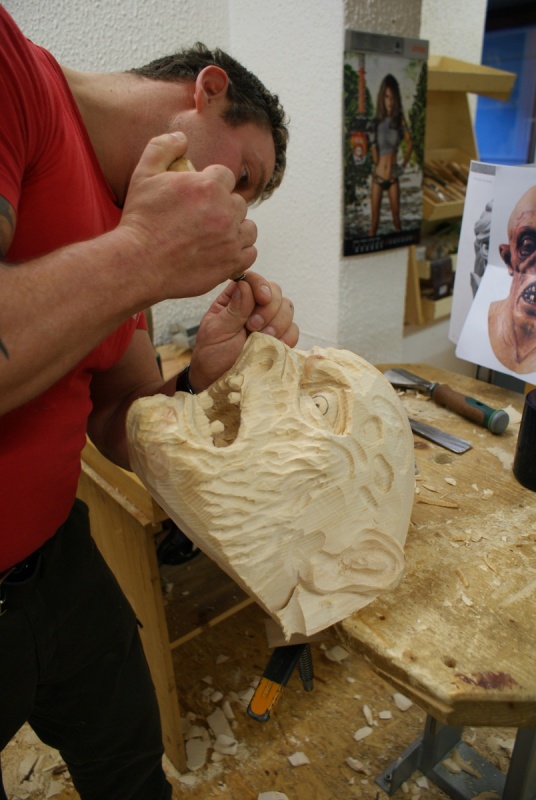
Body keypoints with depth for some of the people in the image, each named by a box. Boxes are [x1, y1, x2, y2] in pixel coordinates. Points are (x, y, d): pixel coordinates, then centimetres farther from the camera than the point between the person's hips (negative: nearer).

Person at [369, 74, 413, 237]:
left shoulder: (399, 120, 0)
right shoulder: (377, 121, -5)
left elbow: (410, 143, 10)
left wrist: (404, 165, 6)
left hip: (393, 177, 1)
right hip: (378, 176, -1)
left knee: (396, 218, 7)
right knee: (374, 220, 3)